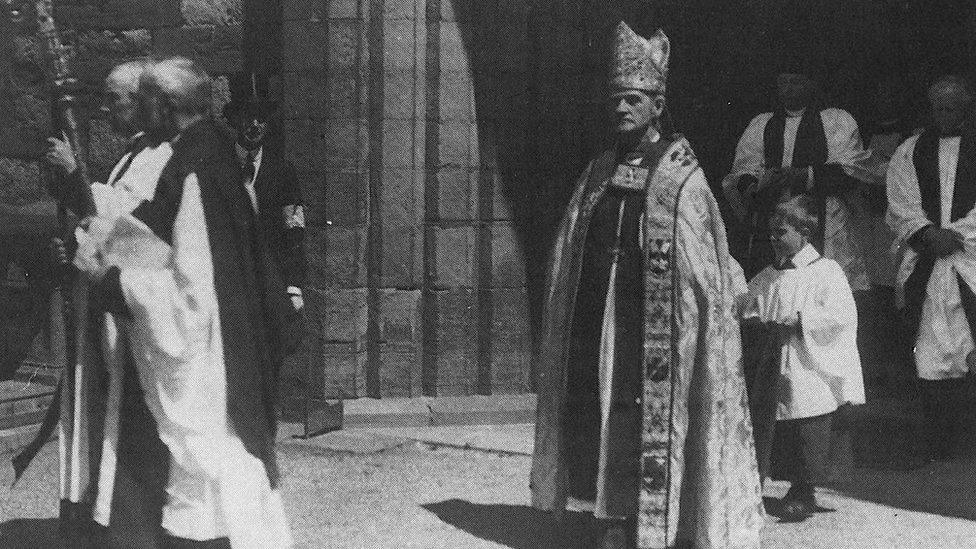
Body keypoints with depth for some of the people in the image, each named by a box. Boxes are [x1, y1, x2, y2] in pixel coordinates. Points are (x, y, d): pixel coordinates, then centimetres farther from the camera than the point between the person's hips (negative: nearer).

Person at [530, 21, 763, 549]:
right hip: (597, 322, 5)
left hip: (657, 326, -5)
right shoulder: (599, 172, 12)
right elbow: (569, 259, 16)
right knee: (600, 412, 5)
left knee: (654, 417, -2)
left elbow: (707, 263, -5)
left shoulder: (680, 174, -3)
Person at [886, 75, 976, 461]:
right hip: (926, 269, 2)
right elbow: (900, 208, 5)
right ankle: (940, 454, 5)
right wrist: (929, 234, -10)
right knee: (935, 364, 0)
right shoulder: (909, 153, 14)